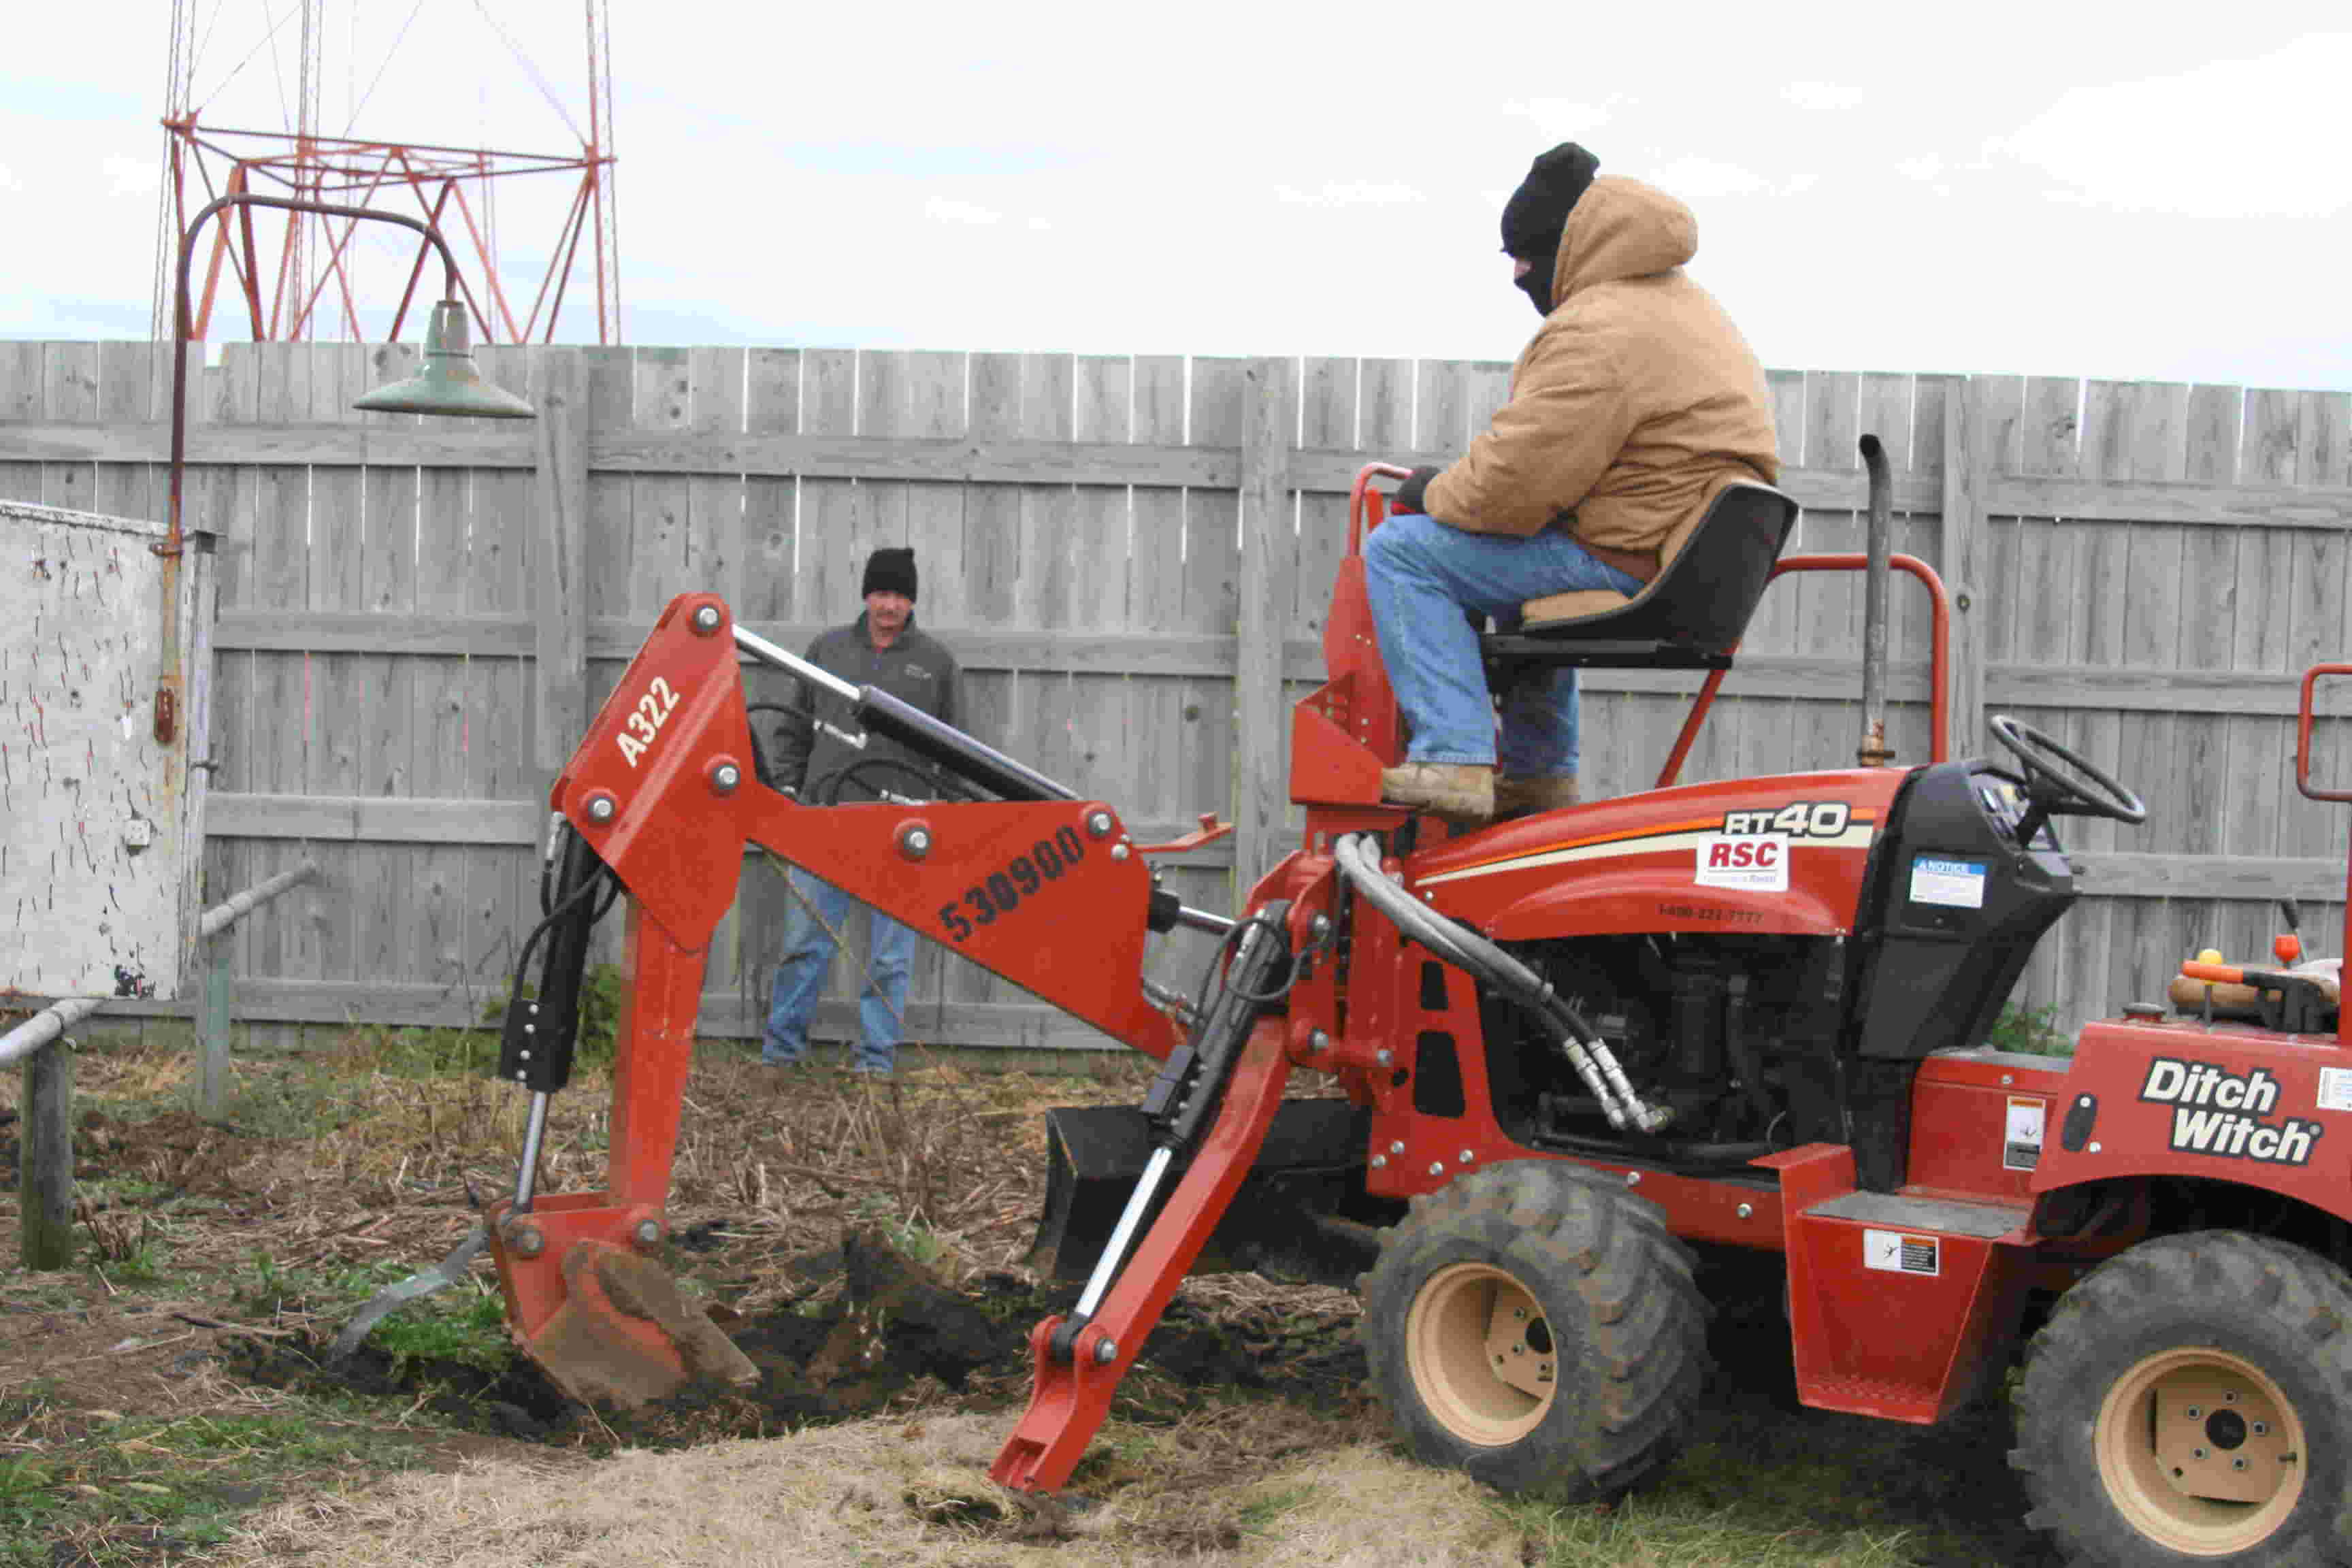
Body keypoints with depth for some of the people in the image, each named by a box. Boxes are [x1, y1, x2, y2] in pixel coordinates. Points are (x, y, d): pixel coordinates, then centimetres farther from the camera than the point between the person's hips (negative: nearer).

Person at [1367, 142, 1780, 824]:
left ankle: (1454, 759, -18)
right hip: (1690, 561, 11)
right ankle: (1538, 771, 36)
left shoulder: (1598, 332, -18)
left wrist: (1432, 494, -2)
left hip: (1627, 563, -11)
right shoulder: (1685, 305, 18)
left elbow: (1513, 484, -22)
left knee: (1400, 549, -9)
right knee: (1523, 557, 39)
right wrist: (1456, 487, 17)